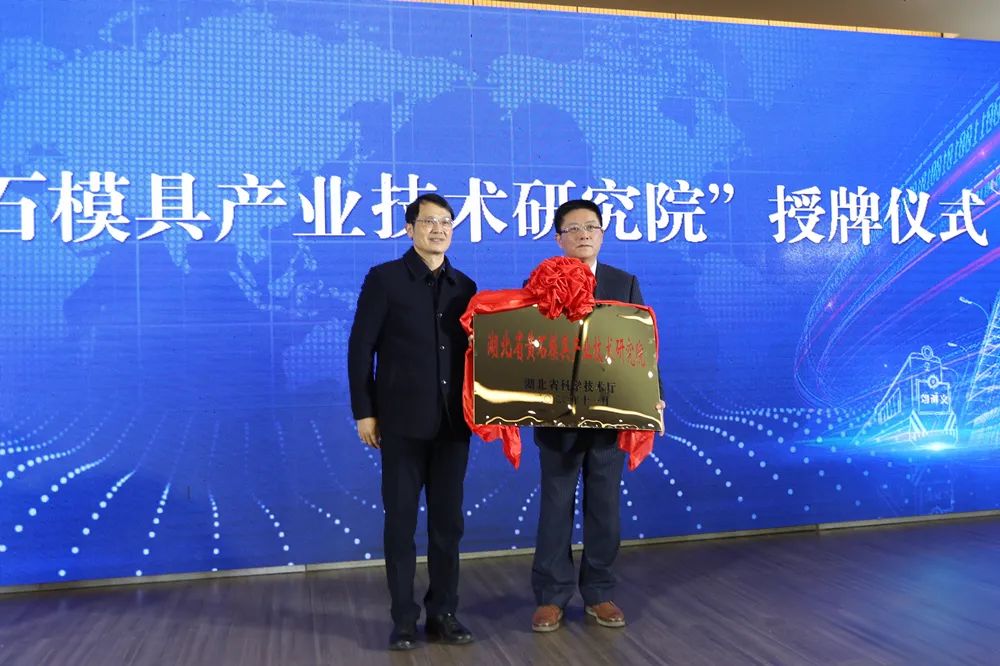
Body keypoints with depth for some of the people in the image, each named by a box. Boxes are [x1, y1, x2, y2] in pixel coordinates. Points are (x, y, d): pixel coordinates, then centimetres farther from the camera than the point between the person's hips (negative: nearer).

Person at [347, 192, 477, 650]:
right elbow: (360, 348, -3)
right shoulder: (384, 279, -1)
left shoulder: (465, 287, 10)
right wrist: (364, 411, -8)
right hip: (403, 420, -3)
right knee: (401, 520, 5)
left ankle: (443, 613, 21)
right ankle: (404, 618, 17)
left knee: (448, 521, 9)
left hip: (453, 422, 4)